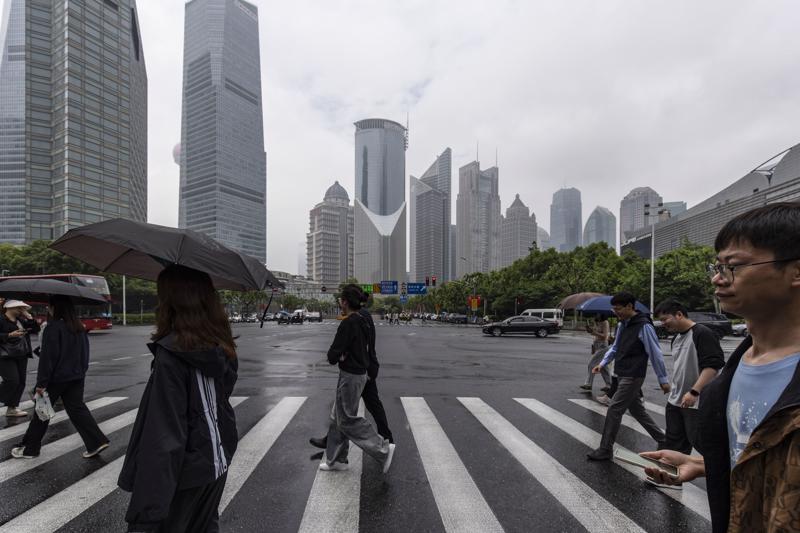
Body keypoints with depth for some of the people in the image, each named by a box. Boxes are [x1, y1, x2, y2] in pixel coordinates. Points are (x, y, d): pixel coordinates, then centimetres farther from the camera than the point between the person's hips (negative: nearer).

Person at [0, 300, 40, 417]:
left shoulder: (21, 320, 12)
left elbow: (35, 330, 9)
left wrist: (28, 316, 0)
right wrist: (10, 335, -22)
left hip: (21, 356, 6)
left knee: (21, 382, 5)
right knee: (12, 380, -16)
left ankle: (12, 408, 15)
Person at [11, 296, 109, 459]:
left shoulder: (53, 328, -16)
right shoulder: (80, 329, 7)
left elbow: (47, 357, -17)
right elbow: (85, 353, 13)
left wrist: (41, 382, -13)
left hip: (56, 378, -6)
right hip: (76, 377, 6)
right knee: (77, 409, 8)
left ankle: (29, 448, 25)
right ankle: (97, 442, 1)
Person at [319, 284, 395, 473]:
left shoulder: (348, 324, -23)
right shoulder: (362, 322, 8)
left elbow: (334, 354, -23)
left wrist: (334, 357, 1)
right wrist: (342, 355, -4)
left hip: (350, 376, -10)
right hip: (359, 373, 10)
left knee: (348, 420, 0)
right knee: (338, 417, 17)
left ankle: (383, 449, 4)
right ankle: (336, 459, 27)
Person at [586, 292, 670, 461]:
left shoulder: (643, 326, -17)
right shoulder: (622, 325, 9)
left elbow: (655, 353, -14)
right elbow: (615, 347, 17)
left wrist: (663, 379, -10)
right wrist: (603, 363, 5)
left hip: (633, 377, -9)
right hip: (622, 375, 9)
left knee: (614, 409, -7)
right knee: (637, 410, 19)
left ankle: (605, 450, 3)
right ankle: (662, 440, 37)